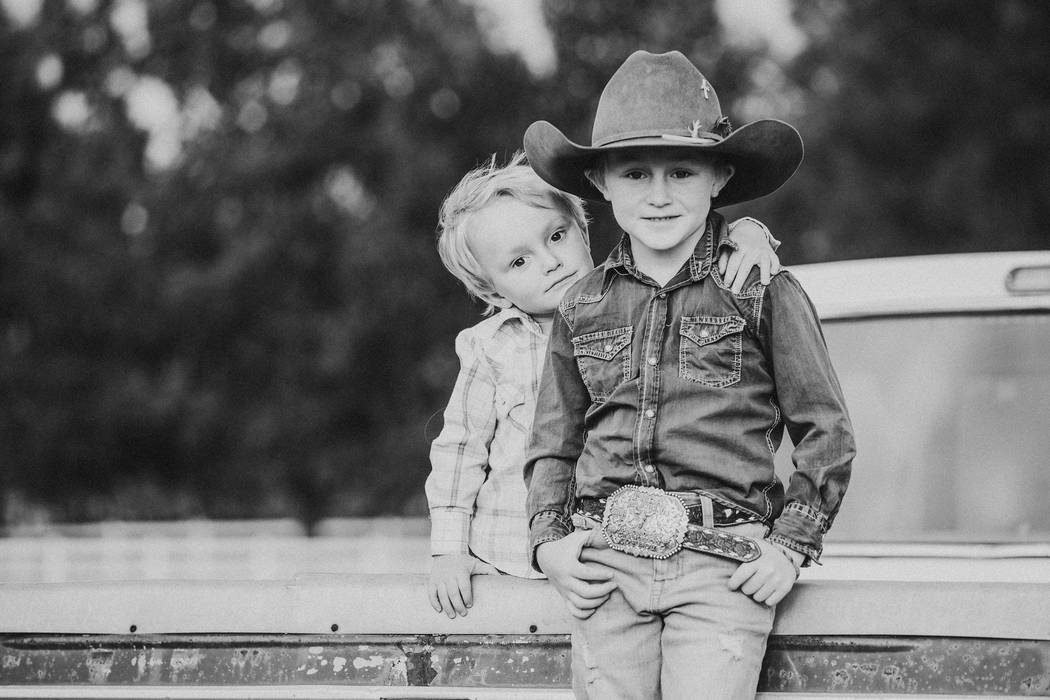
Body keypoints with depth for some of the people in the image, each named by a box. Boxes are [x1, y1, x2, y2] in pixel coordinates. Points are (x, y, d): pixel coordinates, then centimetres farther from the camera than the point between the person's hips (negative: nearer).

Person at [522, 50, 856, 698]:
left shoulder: (764, 292, 4)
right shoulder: (583, 306, 14)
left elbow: (827, 433, 6)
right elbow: (554, 442, 22)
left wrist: (791, 545, -1)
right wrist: (549, 540, 7)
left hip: (722, 565, -3)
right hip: (606, 563, 3)